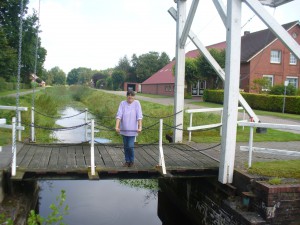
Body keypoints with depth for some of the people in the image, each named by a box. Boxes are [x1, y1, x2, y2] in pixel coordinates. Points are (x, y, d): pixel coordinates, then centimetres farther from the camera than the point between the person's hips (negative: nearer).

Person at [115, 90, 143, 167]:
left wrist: (140, 127, -23)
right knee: (126, 146, 11)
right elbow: (119, 115, -11)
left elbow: (139, 116, -14)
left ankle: (132, 160, 18)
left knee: (130, 146, -5)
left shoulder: (137, 103, -7)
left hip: (132, 129, -2)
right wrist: (117, 126, -22)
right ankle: (127, 160, 27)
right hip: (124, 129, 2)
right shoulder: (122, 103, -4)